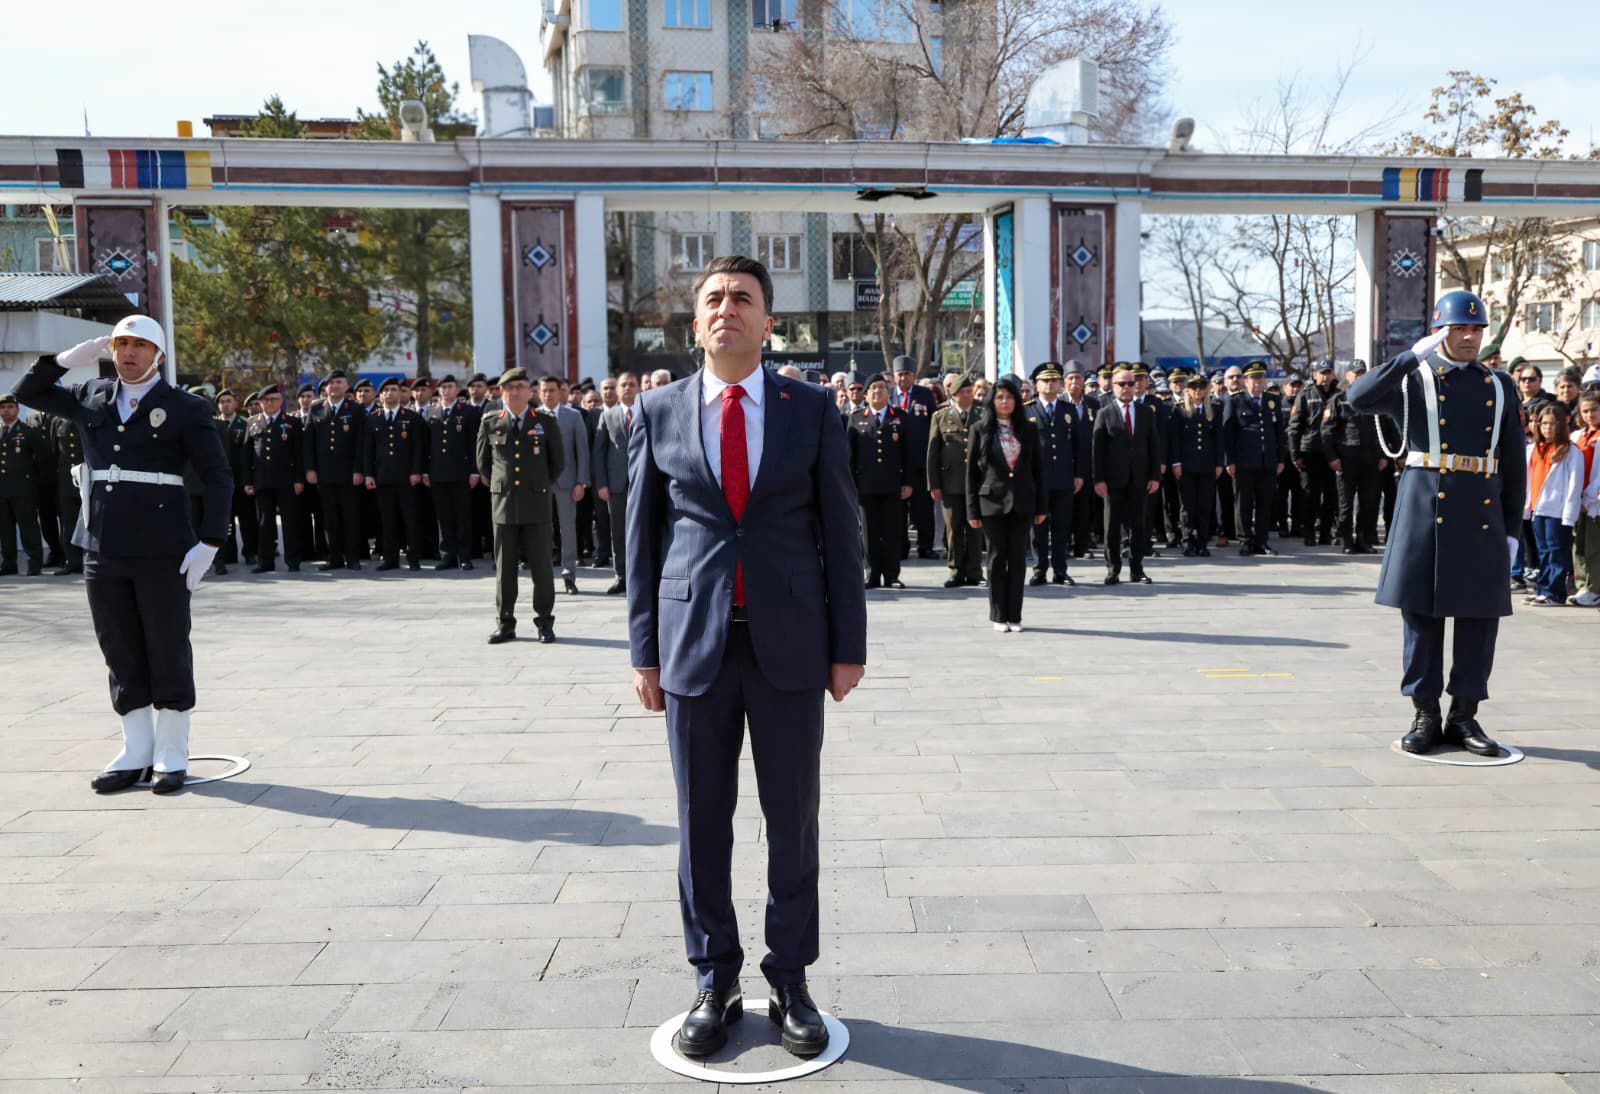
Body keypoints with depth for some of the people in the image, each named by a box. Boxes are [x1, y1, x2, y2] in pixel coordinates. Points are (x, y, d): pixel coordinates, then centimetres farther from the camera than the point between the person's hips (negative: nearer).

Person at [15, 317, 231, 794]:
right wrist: (68, 359, 6)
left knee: (168, 652, 2)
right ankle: (135, 753, 19)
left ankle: (172, 756, 12)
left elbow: (218, 478, -3)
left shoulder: (185, 409, -1)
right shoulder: (91, 398, 12)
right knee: (120, 653, 10)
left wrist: (209, 542, -12)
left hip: (162, 552, -5)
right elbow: (28, 392, 23)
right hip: (103, 549, 5)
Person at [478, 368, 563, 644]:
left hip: (537, 504, -1)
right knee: (504, 568, 5)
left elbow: (558, 460, 13)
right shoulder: (490, 422, 5)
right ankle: (505, 624, 13)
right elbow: (483, 461, 18)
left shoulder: (546, 422, 2)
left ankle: (545, 623, 10)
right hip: (503, 504, 1)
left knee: (541, 566, 1)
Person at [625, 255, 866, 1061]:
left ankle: (790, 982, 24)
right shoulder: (659, 411, 5)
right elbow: (643, 536, 6)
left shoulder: (811, 410, 3)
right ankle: (714, 983, 25)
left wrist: (848, 645, -1)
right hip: (694, 643, 1)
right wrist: (644, 649, 3)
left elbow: (840, 532, 3)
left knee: (792, 821, 8)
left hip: (789, 644, 0)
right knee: (702, 822, 9)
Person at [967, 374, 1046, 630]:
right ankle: (999, 616, 11)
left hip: (1022, 503, 2)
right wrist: (973, 510, -3)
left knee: (1018, 559, 3)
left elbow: (1039, 468, 8)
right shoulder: (981, 430, 2)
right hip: (992, 502, -2)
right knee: (996, 558, 3)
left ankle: (1015, 615, 10)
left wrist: (1042, 506, 3)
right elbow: (972, 472, 2)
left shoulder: (1028, 429, 7)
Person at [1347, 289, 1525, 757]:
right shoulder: (1412, 378, 5)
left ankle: (1464, 714, 16)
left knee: (1481, 614, 4)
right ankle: (1425, 714, 12)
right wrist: (1413, 355, -15)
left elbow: (1514, 464, 13)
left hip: (1482, 515, 3)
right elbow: (1359, 399, -16)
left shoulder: (1499, 387, 13)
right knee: (1421, 611, 2)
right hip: (1425, 510, -3)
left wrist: (1512, 526, 8)